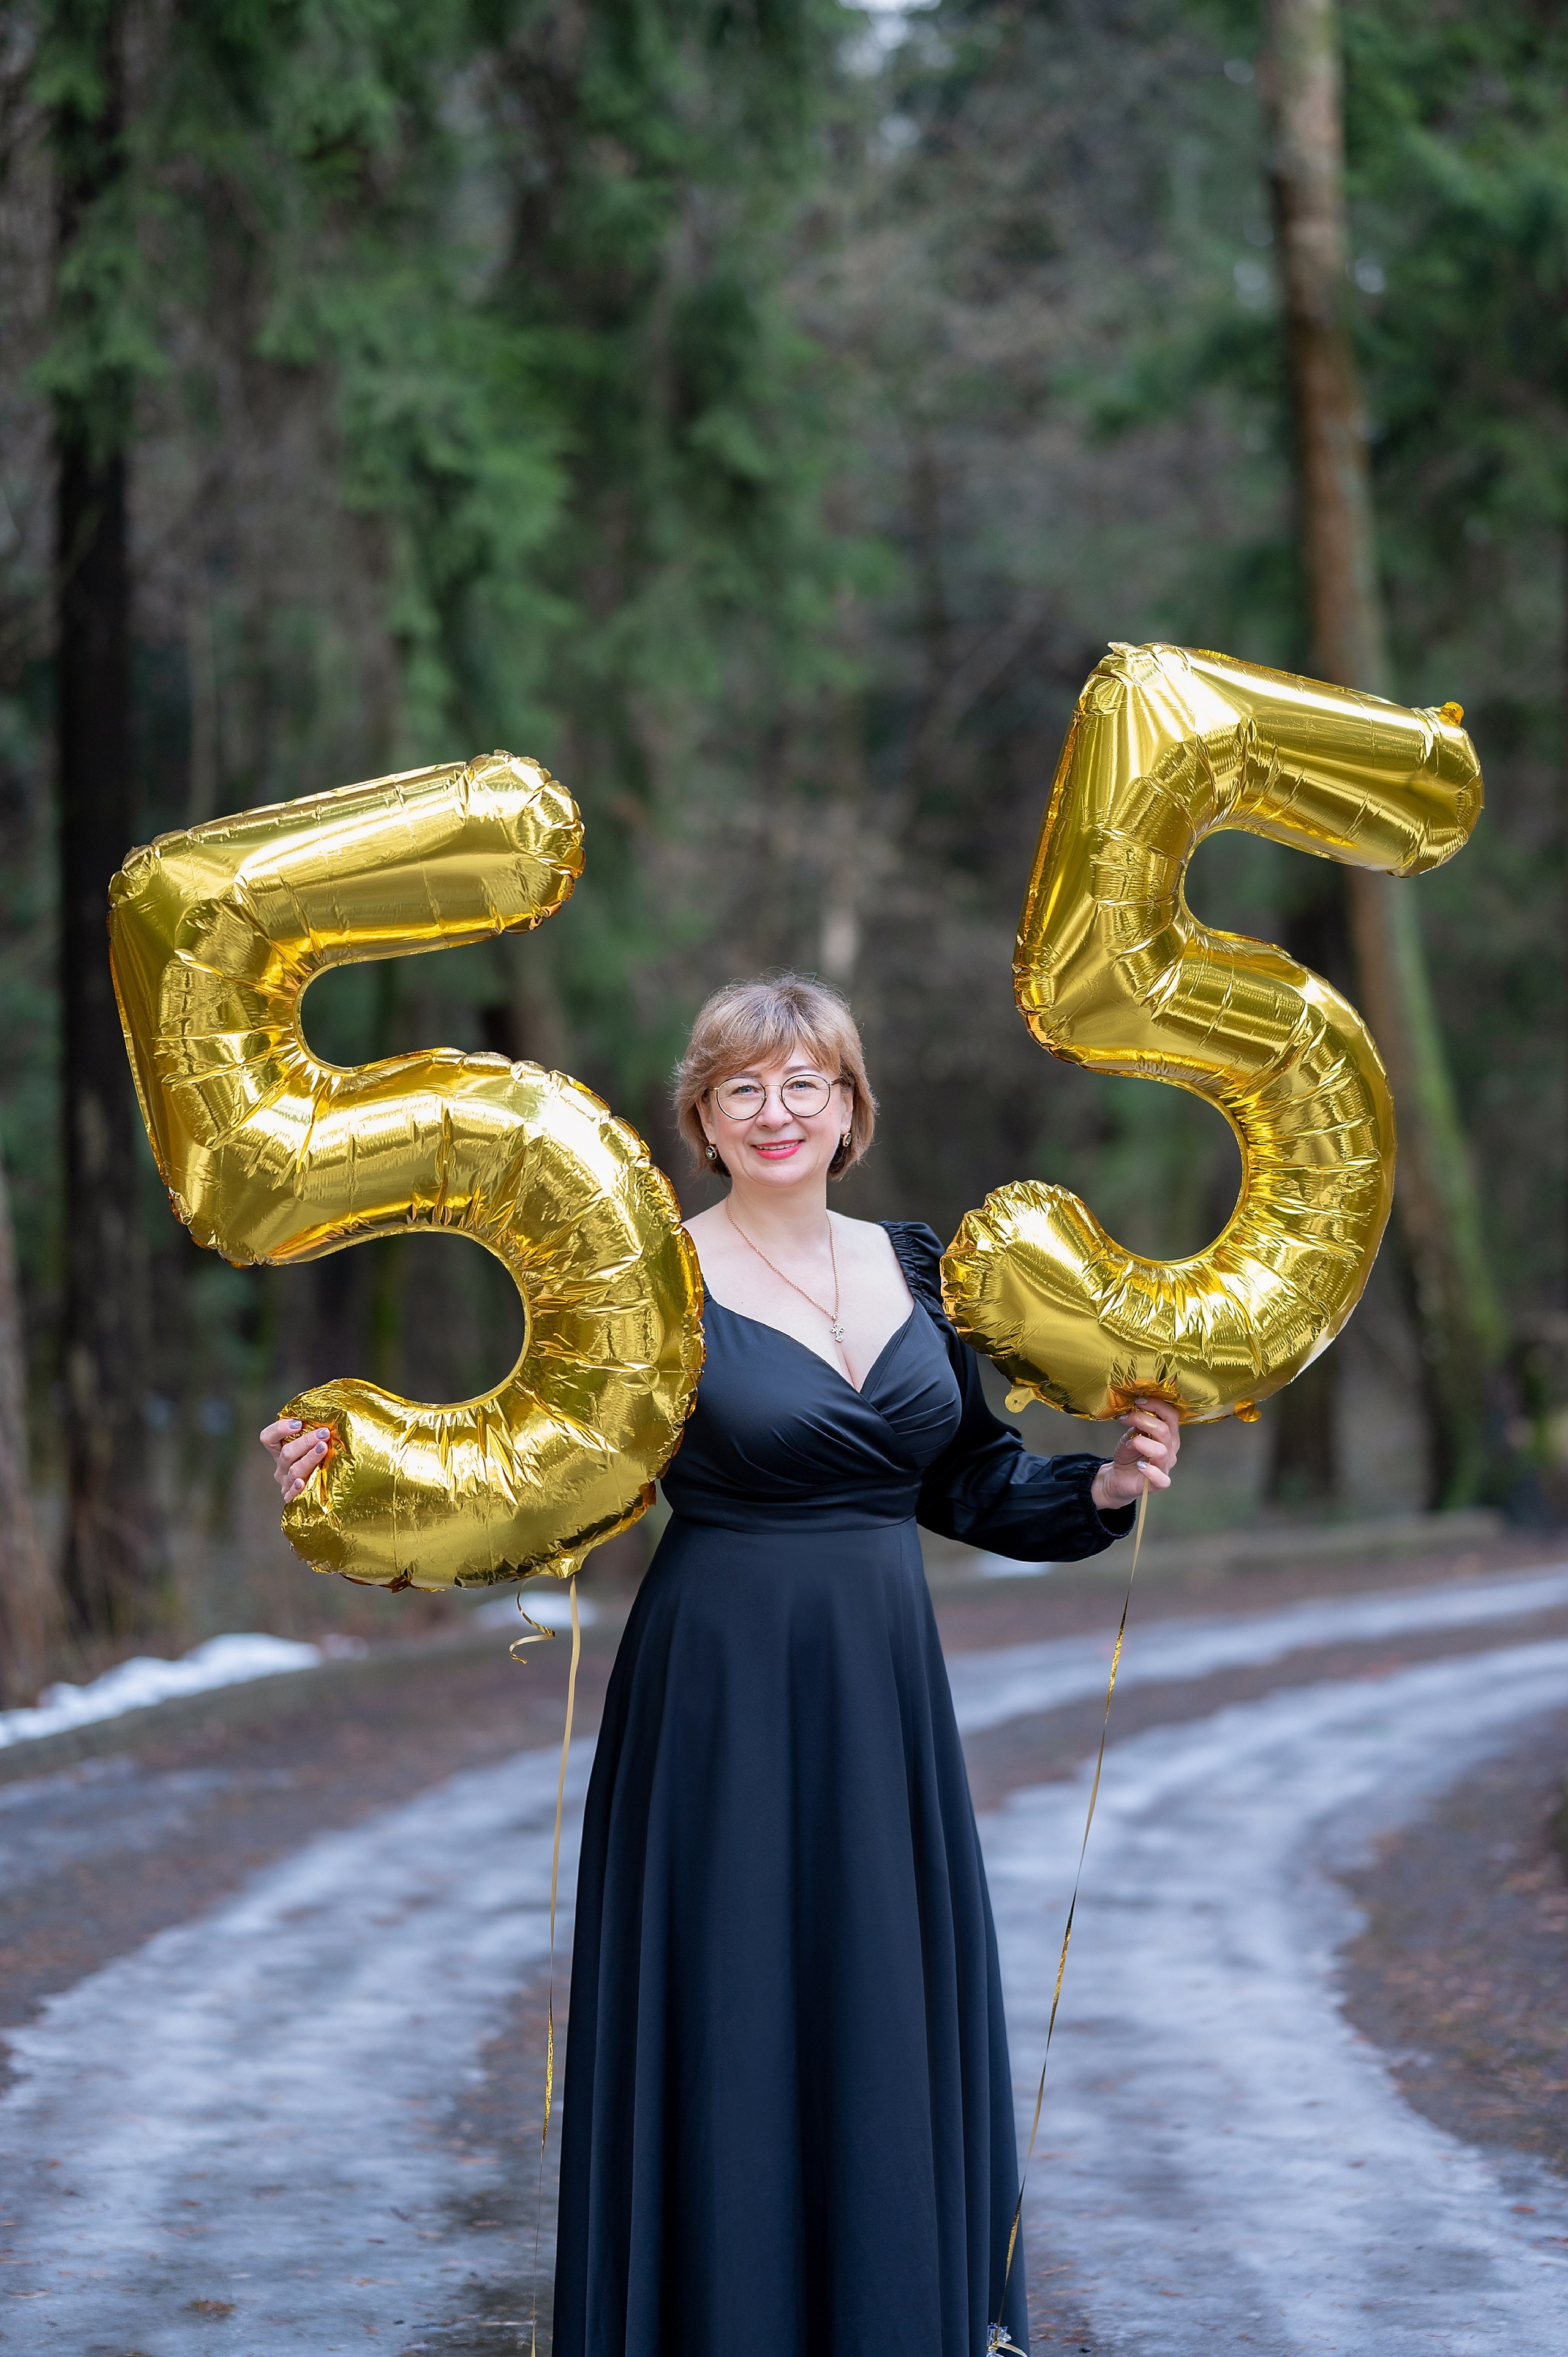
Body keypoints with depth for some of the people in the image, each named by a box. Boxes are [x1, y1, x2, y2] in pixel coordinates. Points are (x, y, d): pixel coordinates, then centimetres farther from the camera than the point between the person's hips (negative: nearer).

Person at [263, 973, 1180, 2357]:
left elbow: (968, 1481, 15)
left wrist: (1105, 1485, -1)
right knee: (728, 2019, 0)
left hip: (883, 1690, 5)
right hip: (722, 1686, -4)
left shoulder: (913, 1264, 8)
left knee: (890, 2026, 10)